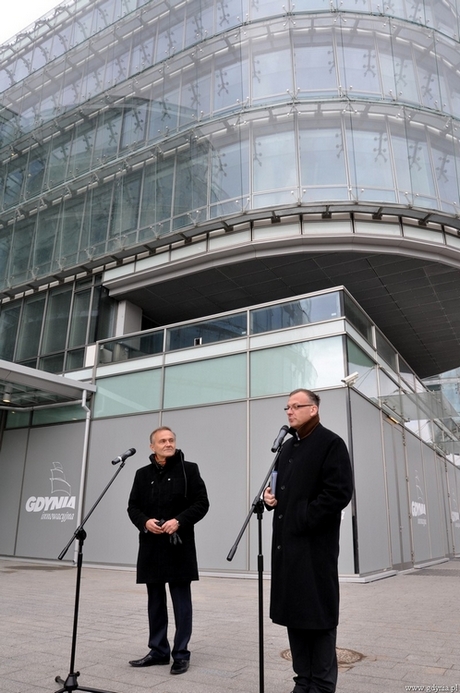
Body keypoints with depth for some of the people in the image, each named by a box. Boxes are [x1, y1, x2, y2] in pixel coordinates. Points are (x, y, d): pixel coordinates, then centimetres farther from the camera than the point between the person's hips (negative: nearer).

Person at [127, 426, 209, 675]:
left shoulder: (189, 469, -2)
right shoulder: (143, 474, 10)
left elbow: (202, 503, -5)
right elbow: (133, 506, 10)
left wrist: (179, 521, -18)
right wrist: (145, 522, -10)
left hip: (179, 547, -4)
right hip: (151, 546, 4)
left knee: (181, 602, 4)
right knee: (155, 601, 14)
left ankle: (181, 653, 16)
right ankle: (158, 650, 27)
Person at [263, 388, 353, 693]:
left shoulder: (331, 443, -7)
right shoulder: (287, 447, 17)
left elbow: (340, 491, -17)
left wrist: (305, 518, -18)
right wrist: (271, 495, 5)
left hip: (315, 542, -8)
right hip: (286, 540, 8)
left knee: (318, 613, 1)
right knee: (293, 610, 13)